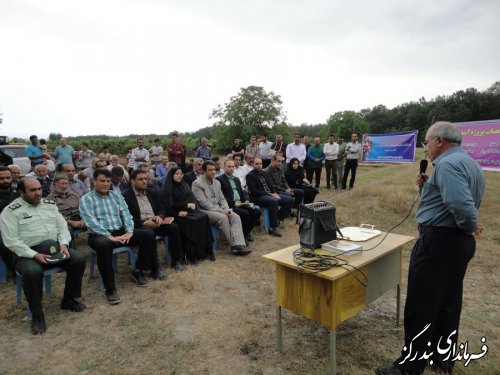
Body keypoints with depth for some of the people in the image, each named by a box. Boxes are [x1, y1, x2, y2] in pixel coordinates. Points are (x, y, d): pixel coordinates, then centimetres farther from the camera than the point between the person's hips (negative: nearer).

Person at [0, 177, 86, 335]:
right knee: (32, 272, -36)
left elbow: (62, 227, 11)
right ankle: (37, 315, -13)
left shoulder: (49, 204, 11)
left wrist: (63, 244, -8)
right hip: (27, 253, -5)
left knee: (79, 259, -18)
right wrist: (35, 255, -21)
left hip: (55, 248, 5)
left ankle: (69, 300, 3)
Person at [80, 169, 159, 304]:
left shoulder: (116, 195, 15)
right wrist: (109, 236, -24)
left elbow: (125, 214, 7)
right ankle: (110, 288, -28)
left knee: (149, 234, -14)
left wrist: (129, 231, -12)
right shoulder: (86, 199, -1)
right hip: (100, 235, -5)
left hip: (121, 231, 5)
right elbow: (91, 222, -14)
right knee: (103, 245, -40)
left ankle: (138, 271, 2)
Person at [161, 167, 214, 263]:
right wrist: (187, 205, -5)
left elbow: (193, 200, 9)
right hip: (177, 214, -5)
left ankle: (206, 251, -22)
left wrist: (186, 210, -11)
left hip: (188, 211, 5)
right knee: (191, 222, -33)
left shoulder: (185, 185, 20)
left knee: (204, 217, -25)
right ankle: (192, 255, -27)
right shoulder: (168, 188, 4)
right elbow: (171, 205, -6)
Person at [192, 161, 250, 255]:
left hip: (218, 210, 7)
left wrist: (226, 209, -7)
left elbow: (222, 199, 15)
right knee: (223, 217, -32)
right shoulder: (197, 184, -8)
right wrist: (221, 210, -20)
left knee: (236, 217, -18)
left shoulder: (217, 182, 15)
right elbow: (203, 203, -16)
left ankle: (239, 245, -29)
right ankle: (233, 245, -20)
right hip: (205, 211, -6)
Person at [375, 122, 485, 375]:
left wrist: (471, 227, -13)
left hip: (438, 242, -10)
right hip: (460, 242, 11)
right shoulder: (469, 163, 14)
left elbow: (461, 205, -32)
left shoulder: (448, 164, -19)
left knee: (420, 306, 1)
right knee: (449, 303, 19)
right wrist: (426, 186, 3)